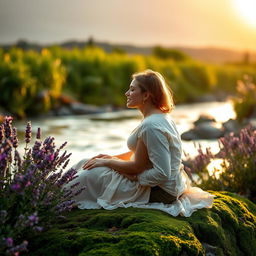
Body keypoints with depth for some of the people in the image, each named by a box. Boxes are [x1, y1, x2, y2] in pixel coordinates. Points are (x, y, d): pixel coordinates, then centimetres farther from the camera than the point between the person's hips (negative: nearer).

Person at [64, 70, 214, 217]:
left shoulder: (151, 126, -26)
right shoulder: (160, 116, 7)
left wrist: (107, 162, -14)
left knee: (91, 175, -9)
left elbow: (141, 168, -24)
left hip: (160, 191, -10)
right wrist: (112, 157, 9)